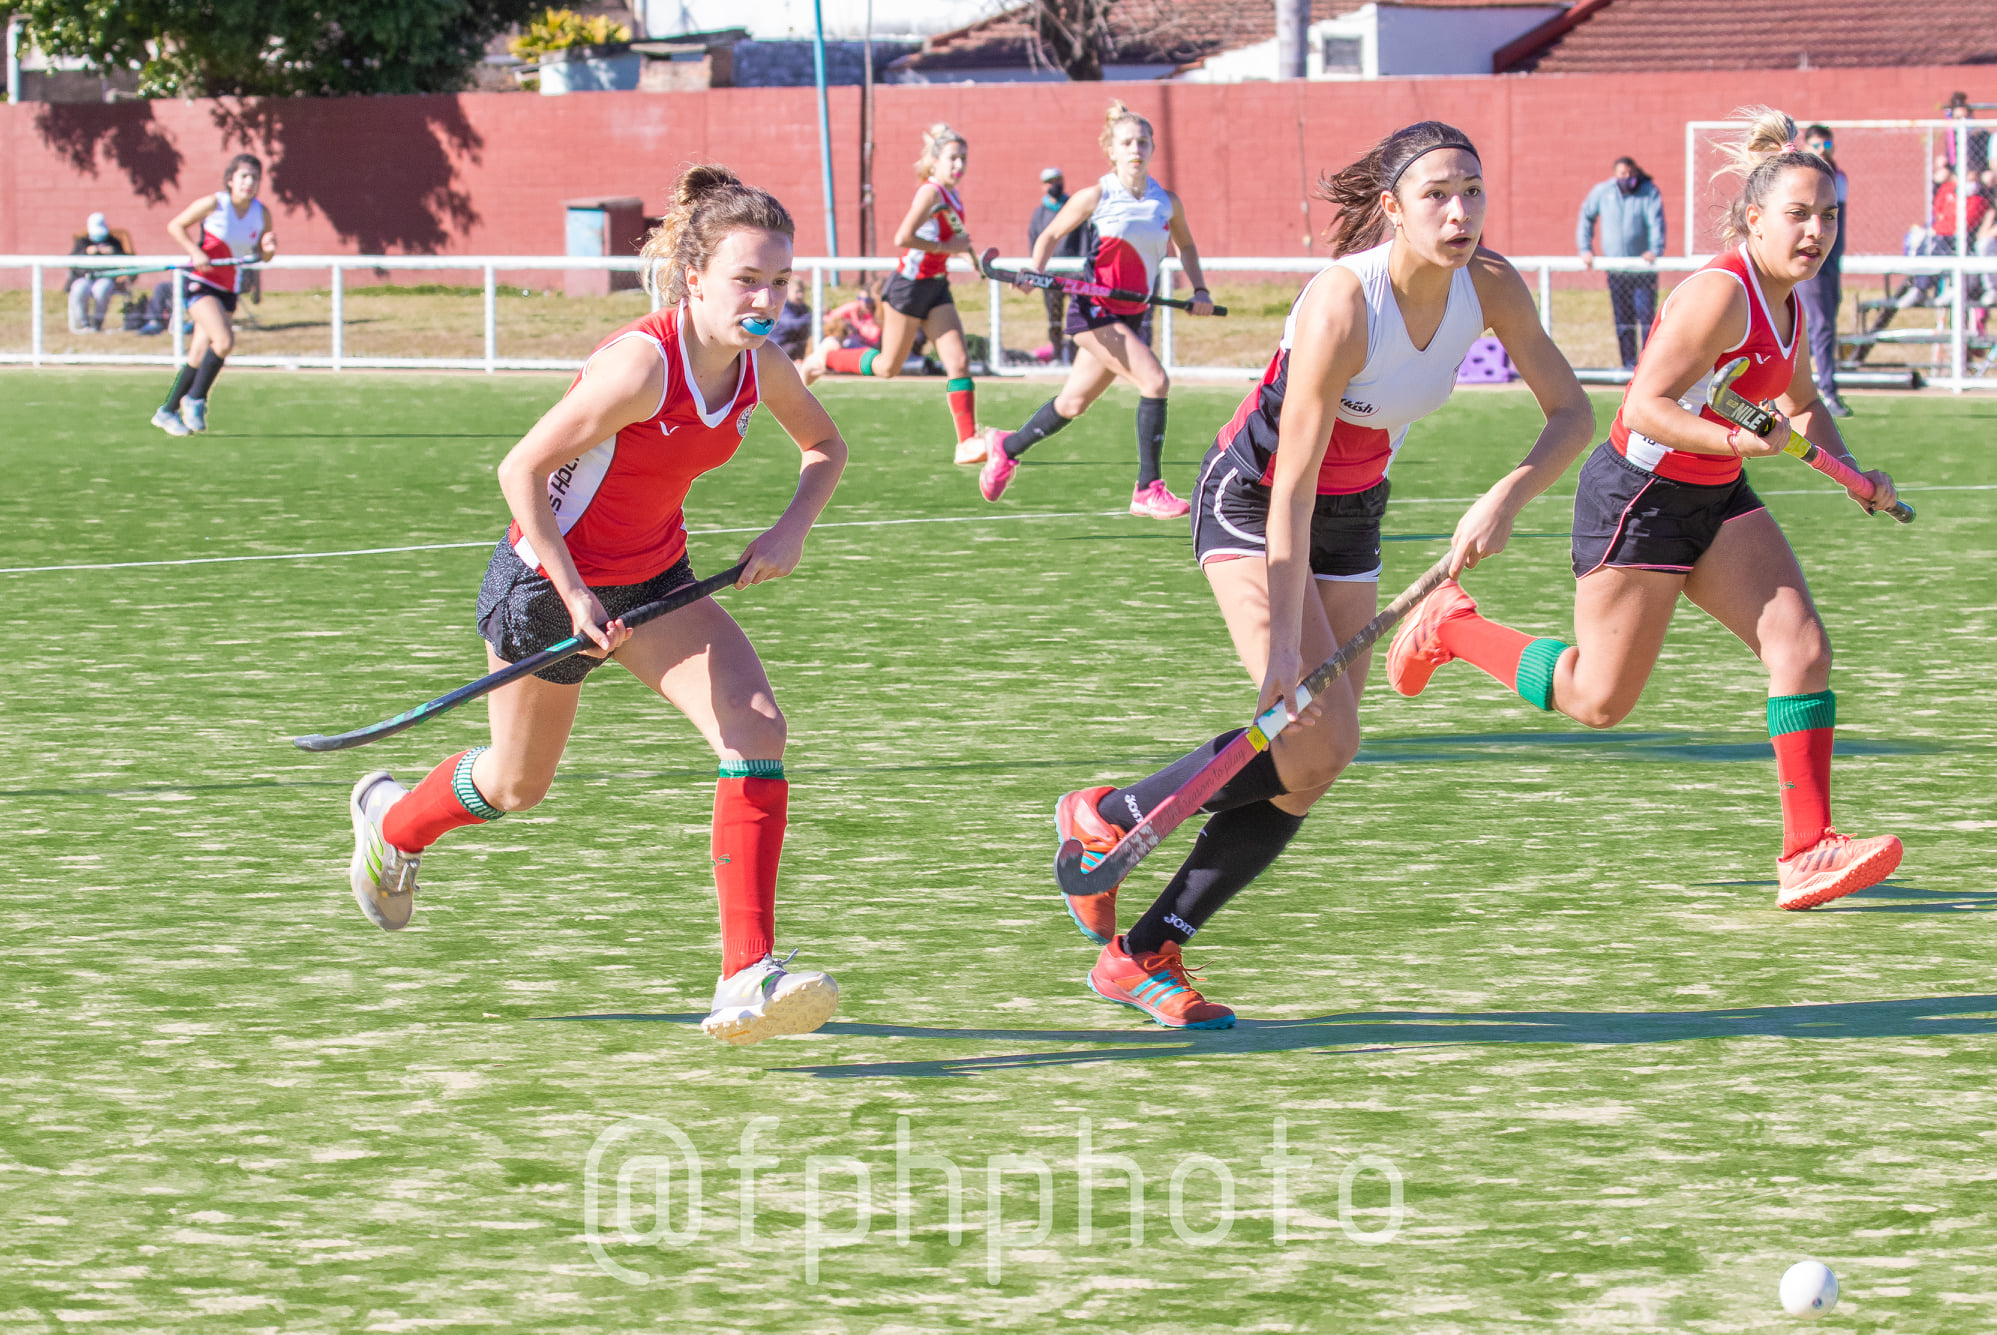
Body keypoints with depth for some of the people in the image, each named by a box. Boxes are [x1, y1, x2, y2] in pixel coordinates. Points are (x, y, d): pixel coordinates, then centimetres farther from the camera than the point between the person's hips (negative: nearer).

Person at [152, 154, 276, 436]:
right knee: (224, 340, -24)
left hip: (228, 290, 5)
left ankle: (167, 412, 22)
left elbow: (260, 255, 9)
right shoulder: (214, 204, -14)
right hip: (199, 283, -5)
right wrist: (195, 252, -17)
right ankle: (195, 399, -5)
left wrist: (268, 248, -15)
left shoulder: (261, 213, -1)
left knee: (199, 357, 6)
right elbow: (175, 226, -3)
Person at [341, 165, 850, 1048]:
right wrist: (574, 597, -25)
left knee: (757, 728, -18)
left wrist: (792, 529, -8)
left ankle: (748, 979, -19)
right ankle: (393, 823, 52)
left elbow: (825, 446, 10)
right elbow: (522, 469, -28)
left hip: (655, 580, 6)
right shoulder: (640, 364, -33)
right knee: (518, 786, 15)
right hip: (550, 577, -6)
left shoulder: (759, 366, -12)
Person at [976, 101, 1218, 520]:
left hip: (1132, 318, 6)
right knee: (1155, 380, -21)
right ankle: (1148, 489, -15)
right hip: (1095, 310, -6)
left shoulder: (1168, 202, 4)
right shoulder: (1095, 197, -7)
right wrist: (1036, 270, -12)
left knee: (1073, 403, 15)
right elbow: (1051, 234, 5)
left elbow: (1185, 245, 24)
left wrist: (1199, 289, 12)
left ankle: (1007, 448, 40)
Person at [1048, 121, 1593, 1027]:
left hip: (1353, 515, 7)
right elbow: (1293, 490, -30)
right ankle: (1102, 818, 1)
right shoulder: (1342, 306, -32)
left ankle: (1144, 952, 10)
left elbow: (1573, 415, -9)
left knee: (1313, 767, 1)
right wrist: (1284, 642, -30)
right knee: (1319, 739, -19)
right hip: (1251, 504, -7)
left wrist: (1507, 498, -28)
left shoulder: (1488, 286, -15)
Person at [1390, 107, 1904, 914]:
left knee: (1803, 647, -9)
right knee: (1599, 702, 2)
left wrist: (1850, 474, 6)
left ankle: (1806, 853, -11)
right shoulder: (1719, 295, -24)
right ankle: (1450, 628, 25)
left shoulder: (1788, 305, 5)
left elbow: (1802, 406, 23)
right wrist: (1738, 440, -40)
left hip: (1716, 500, 8)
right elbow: (1647, 406, -27)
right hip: (1637, 499, -8)